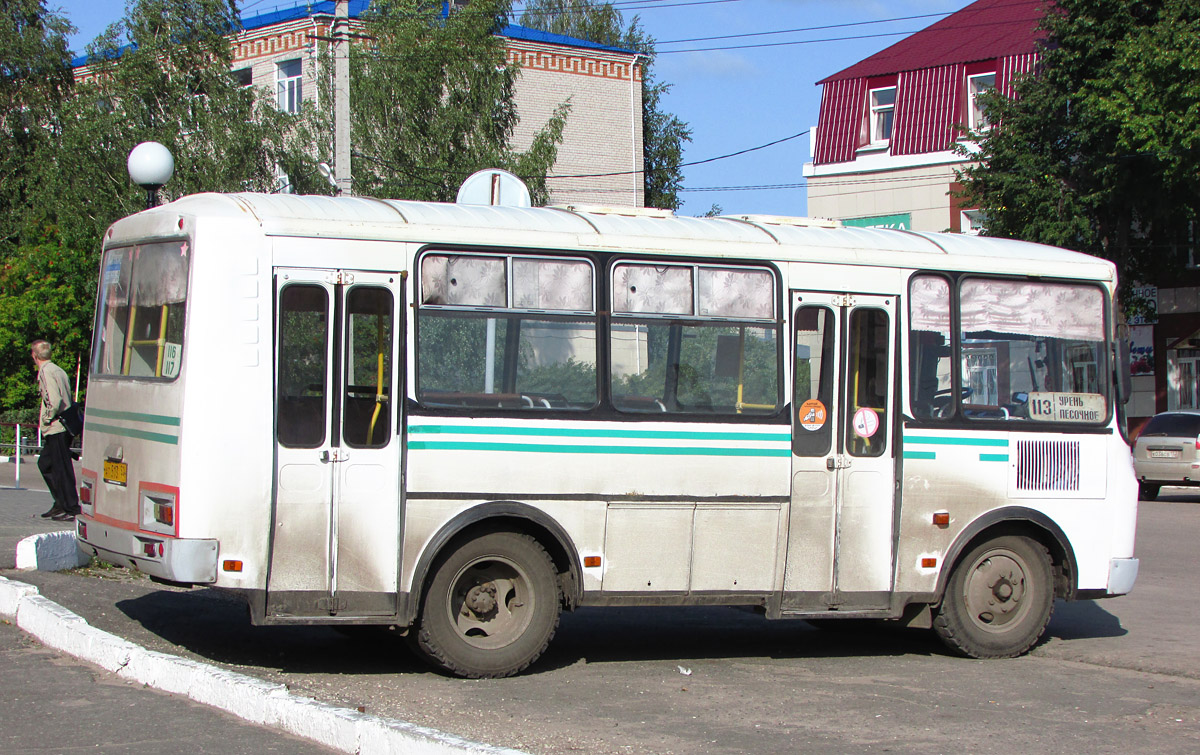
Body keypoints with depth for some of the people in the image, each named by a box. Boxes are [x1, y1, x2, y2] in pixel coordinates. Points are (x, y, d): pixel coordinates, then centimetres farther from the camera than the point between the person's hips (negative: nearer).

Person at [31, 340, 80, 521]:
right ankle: (60, 504, 20)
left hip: (56, 428, -9)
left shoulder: (46, 372, -12)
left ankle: (72, 509, -3)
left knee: (62, 468, -5)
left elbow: (55, 400, -21)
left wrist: (46, 419, -8)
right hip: (63, 427, 9)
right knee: (45, 464, 17)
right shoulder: (58, 370, 15)